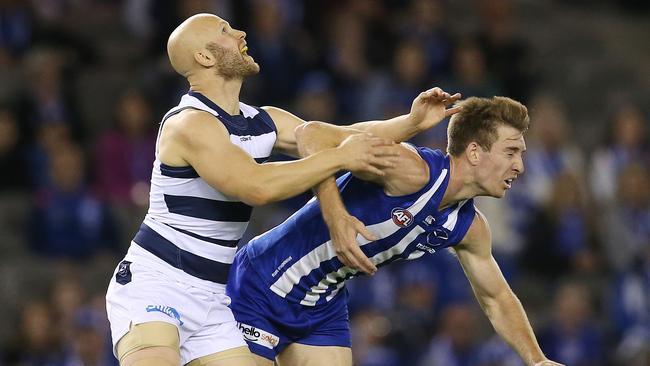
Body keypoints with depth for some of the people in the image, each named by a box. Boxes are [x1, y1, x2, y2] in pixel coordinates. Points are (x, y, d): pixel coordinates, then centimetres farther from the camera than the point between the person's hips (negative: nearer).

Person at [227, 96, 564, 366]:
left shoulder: (470, 229, -1)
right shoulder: (413, 170, -28)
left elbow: (496, 298, 14)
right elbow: (312, 135, -35)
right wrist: (336, 218, -44)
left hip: (324, 307, 8)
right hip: (261, 286, -8)